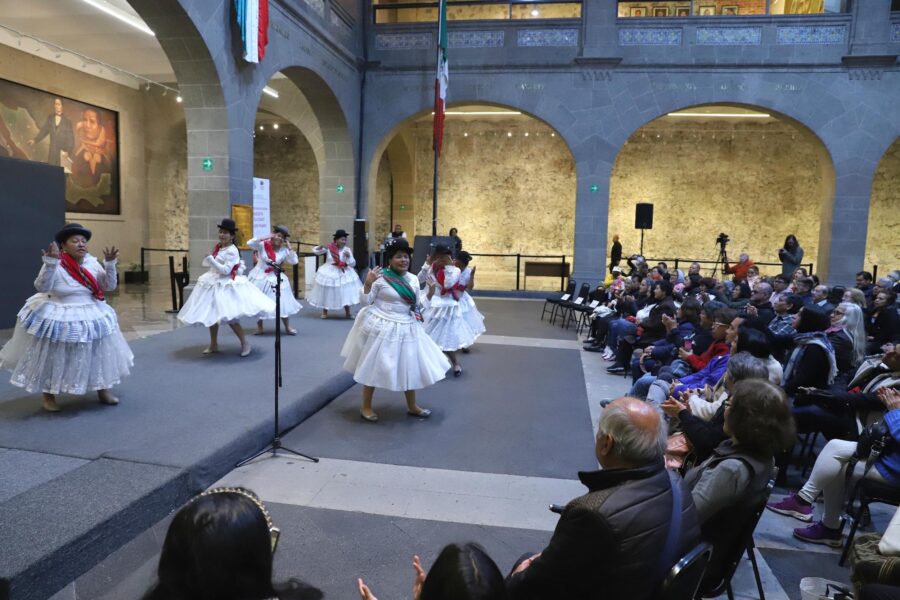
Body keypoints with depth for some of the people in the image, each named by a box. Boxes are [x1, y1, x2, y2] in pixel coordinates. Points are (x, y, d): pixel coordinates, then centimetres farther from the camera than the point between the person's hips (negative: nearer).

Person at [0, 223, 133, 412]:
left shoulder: (92, 262, -1)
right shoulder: (56, 265, -16)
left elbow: (109, 286, -2)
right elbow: (42, 287, -28)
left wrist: (110, 264, -16)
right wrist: (50, 262, -38)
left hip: (91, 316, 5)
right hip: (57, 318, -5)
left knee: (99, 354, 11)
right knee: (52, 359, 6)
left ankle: (103, 390, 28)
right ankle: (49, 396, 24)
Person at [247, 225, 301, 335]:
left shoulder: (284, 250, -4)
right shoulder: (263, 245, -10)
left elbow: (294, 261, -10)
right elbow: (250, 243, -24)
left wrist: (289, 247, -11)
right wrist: (265, 237, -23)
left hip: (275, 279, 1)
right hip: (260, 277, -1)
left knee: (282, 303, 1)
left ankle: (287, 327, 14)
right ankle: (259, 326, 25)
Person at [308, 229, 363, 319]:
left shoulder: (347, 249, -7)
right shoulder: (329, 248, -8)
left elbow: (353, 264, -7)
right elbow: (314, 251, -2)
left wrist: (348, 256, -26)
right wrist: (322, 247, -21)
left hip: (344, 274, 1)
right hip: (329, 273, 0)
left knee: (346, 293, -1)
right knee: (327, 293, 10)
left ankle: (347, 313, 16)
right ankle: (324, 312, 30)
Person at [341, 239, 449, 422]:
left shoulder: (413, 279, 4)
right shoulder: (380, 277, -13)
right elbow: (366, 301, -9)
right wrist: (368, 284, -23)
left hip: (406, 328, 6)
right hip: (382, 327, -6)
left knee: (410, 367, 14)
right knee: (374, 366, 5)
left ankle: (412, 406, 32)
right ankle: (366, 407, 22)